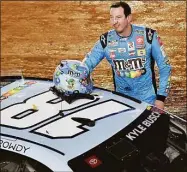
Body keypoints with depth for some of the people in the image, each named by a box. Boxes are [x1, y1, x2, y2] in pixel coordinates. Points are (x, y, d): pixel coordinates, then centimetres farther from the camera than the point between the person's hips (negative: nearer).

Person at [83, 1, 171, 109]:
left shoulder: (148, 35, -12)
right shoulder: (105, 40, -6)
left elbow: (164, 67, -6)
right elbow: (87, 64, -4)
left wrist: (161, 98, -9)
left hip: (147, 98, -2)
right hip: (121, 98, 2)